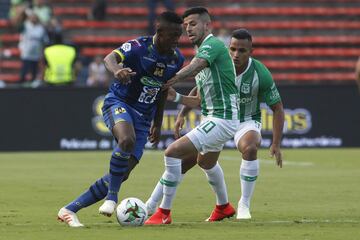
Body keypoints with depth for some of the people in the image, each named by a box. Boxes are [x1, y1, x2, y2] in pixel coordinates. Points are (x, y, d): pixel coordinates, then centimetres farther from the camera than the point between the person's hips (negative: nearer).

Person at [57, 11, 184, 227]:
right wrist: (117, 70, -58)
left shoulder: (177, 59, 3)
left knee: (122, 174, -4)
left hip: (143, 117, 6)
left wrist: (157, 124, 22)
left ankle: (69, 210, 6)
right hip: (119, 103, -6)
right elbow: (110, 58, -34)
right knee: (127, 139, -40)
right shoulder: (139, 47, -16)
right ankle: (112, 197, -24)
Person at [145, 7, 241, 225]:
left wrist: (169, 82, -47)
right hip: (212, 117, 11)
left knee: (173, 153, -19)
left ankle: (164, 213, -12)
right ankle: (224, 207, 55)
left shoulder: (213, 45, -14)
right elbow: (200, 101, 20)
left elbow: (194, 68, -36)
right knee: (206, 162, 35)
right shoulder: (201, 53, 16)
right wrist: (175, 97, 6)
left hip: (221, 119, -11)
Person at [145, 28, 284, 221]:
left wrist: (276, 144, -20)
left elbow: (277, 108, -15)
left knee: (249, 148, -36)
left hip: (247, 121, -2)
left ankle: (244, 205, -20)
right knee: (185, 159, -8)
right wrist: (182, 114, -8)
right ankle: (150, 205, 6)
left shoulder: (260, 74, -24)